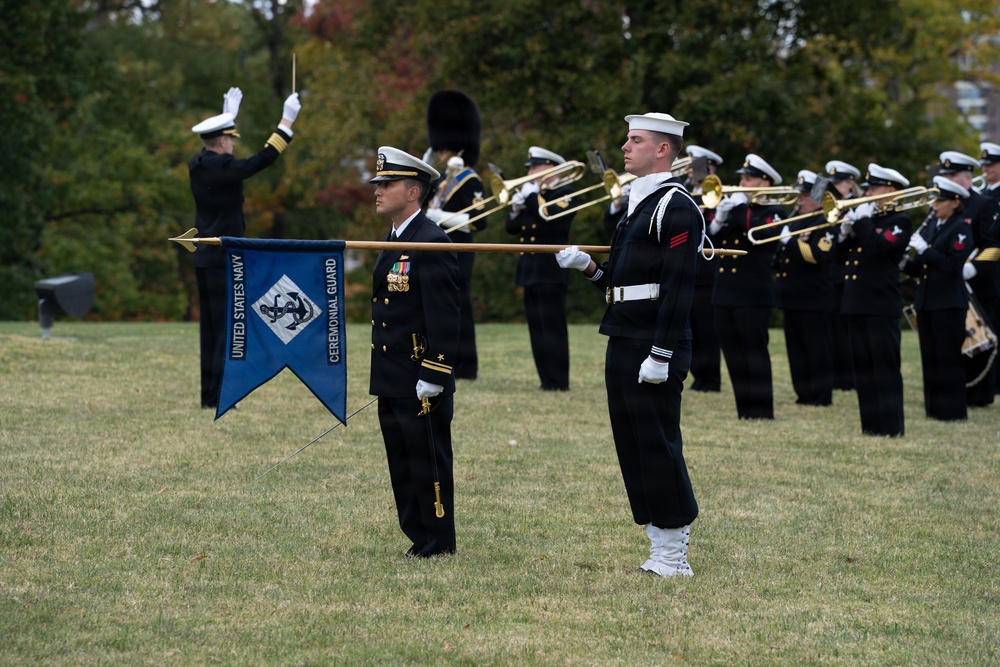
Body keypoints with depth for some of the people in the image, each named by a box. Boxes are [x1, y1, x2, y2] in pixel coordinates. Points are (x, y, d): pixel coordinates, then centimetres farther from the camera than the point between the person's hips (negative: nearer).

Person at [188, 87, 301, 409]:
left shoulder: (198, 165, 8)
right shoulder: (222, 168, -16)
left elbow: (217, 149, 30)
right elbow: (262, 159, -17)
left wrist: (230, 112, 41)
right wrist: (286, 122, -10)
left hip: (204, 259, 9)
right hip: (225, 259, -9)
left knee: (210, 329, 11)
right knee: (228, 328, -7)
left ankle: (208, 394, 12)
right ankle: (218, 396, -10)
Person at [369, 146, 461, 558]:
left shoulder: (430, 243, -14)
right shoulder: (395, 243, 16)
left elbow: (444, 316, -19)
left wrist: (432, 377, -21)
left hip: (420, 384, -10)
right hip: (392, 381, 10)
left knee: (428, 463, -2)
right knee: (403, 465, 12)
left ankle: (437, 543, 5)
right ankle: (419, 538, 19)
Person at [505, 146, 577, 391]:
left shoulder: (564, 193, -5)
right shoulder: (531, 195, 18)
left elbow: (548, 216, -22)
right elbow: (512, 227, 14)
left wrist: (533, 196, -14)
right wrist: (516, 208, -3)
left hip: (550, 272, -8)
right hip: (529, 271, 8)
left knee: (552, 326, -9)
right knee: (537, 329, 7)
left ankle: (558, 382, -9)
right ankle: (546, 378, 10)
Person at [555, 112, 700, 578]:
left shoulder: (676, 207, -12)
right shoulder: (638, 203, 19)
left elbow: (678, 287, -18)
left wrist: (661, 355, -22)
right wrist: (587, 267, 6)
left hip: (654, 349, -10)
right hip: (624, 347, 10)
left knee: (658, 448, -6)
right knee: (634, 449, 10)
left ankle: (674, 560, 0)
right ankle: (660, 555, 16)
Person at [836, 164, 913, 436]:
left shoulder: (899, 222, -6)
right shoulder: (868, 218, 18)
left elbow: (876, 247, -24)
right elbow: (842, 256, 16)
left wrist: (863, 220, -14)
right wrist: (845, 231, 1)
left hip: (881, 306, -8)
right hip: (857, 306, 8)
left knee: (885, 368, -6)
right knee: (863, 369, 9)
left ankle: (891, 426, -4)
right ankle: (871, 424, 14)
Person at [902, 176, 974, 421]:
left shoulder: (961, 228, -8)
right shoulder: (930, 226, 13)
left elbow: (953, 265, -20)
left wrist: (924, 249, -20)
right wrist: (904, 263, -5)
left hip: (948, 302, -7)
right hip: (926, 299, 7)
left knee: (948, 357, -5)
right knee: (930, 357, 9)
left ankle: (952, 409, 0)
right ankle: (934, 406, 15)